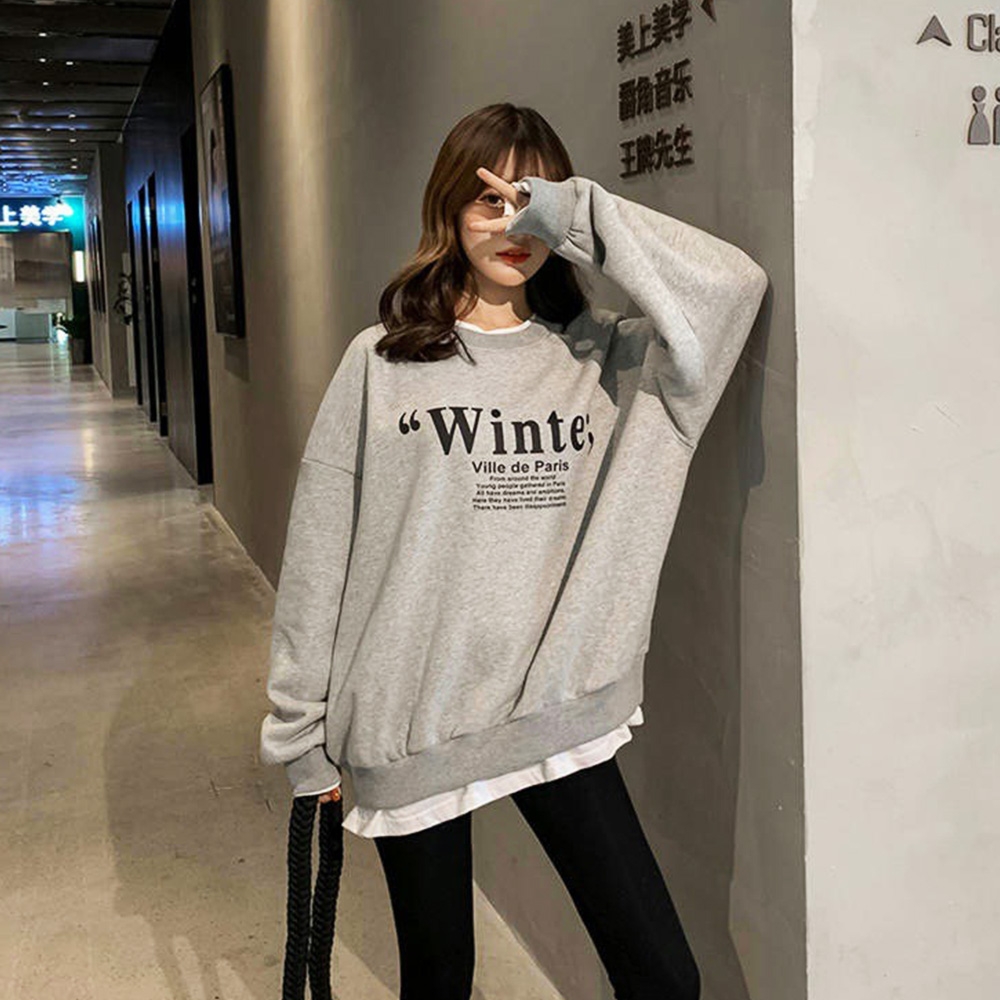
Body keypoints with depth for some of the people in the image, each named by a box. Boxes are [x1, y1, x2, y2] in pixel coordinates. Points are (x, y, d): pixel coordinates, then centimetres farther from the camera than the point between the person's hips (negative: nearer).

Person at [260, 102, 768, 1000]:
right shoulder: (382, 364, -2)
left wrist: (578, 213, -14)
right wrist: (303, 731, 1)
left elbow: (733, 288, -14)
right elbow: (318, 557, -1)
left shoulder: (603, 358, 3)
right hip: (411, 723, -1)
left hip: (562, 715, 1)